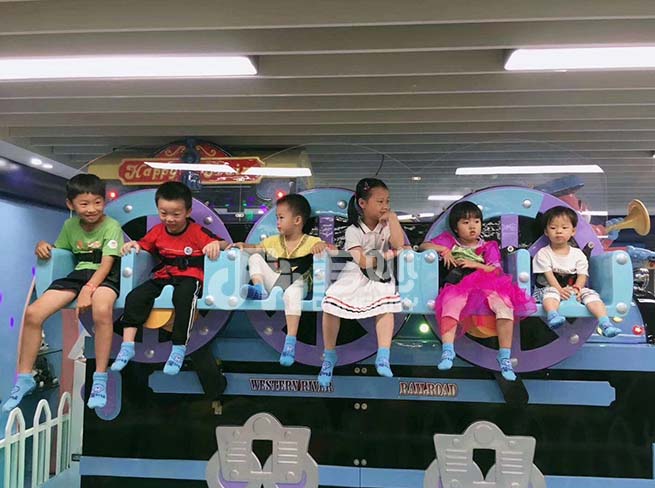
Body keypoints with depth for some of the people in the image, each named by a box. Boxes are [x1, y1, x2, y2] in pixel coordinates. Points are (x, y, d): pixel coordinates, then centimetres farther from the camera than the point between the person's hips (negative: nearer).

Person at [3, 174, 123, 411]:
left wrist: (88, 289, -27)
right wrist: (43, 245, 5)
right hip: (78, 274, 6)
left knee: (102, 310, -41)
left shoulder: (111, 226, -6)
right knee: (33, 313, -15)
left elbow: (107, 264, -14)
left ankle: (100, 379, -27)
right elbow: (58, 249, 29)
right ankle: (24, 378, 2)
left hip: (104, 277, -5)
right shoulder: (70, 225, 13)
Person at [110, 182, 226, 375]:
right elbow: (143, 245, 24)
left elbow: (223, 244, -5)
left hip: (189, 277, -5)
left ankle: (179, 349, -27)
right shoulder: (157, 231, 10)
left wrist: (216, 244, -29)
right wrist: (133, 244, 0)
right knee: (134, 297, -17)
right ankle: (127, 346, -12)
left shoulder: (197, 232, -3)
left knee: (183, 297, -38)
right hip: (163, 277, 5)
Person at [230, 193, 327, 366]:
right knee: (254, 258, -5)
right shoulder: (274, 241, 17)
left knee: (292, 293, -42)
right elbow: (255, 247, 23)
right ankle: (259, 289, -23)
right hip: (274, 282, 5)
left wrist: (322, 245, -25)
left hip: (296, 284, -5)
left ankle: (291, 341, -45)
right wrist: (242, 245, 4)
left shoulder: (311, 241, 3)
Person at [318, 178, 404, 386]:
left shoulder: (387, 225, 1)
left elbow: (399, 245, -16)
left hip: (380, 277, 2)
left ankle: (383, 358, -23)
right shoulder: (353, 230, -10)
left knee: (387, 305, -27)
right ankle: (329, 356, -1)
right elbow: (363, 261, -18)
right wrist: (387, 255, -12)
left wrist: (392, 218, -14)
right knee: (330, 304, -20)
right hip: (355, 276, -2)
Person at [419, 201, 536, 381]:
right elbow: (423, 246, 17)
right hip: (458, 287, -1)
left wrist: (474, 264, -3)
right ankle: (447, 350, -39)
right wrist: (443, 249, 2)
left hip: (487, 286, 1)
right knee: (451, 303, -38)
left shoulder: (488, 247, 22)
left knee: (505, 305, -30)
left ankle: (504, 356, -25)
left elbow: (496, 270, 9)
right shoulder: (449, 241, 22)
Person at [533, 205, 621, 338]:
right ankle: (553, 316, -61)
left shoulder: (578, 254, 8)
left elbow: (582, 275, 1)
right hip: (549, 288, -3)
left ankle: (605, 323, -34)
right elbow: (548, 274, -11)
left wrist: (577, 287, -21)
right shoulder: (543, 254, -1)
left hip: (573, 290, 3)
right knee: (551, 291, -35)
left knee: (589, 293, -21)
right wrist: (559, 289, -26)